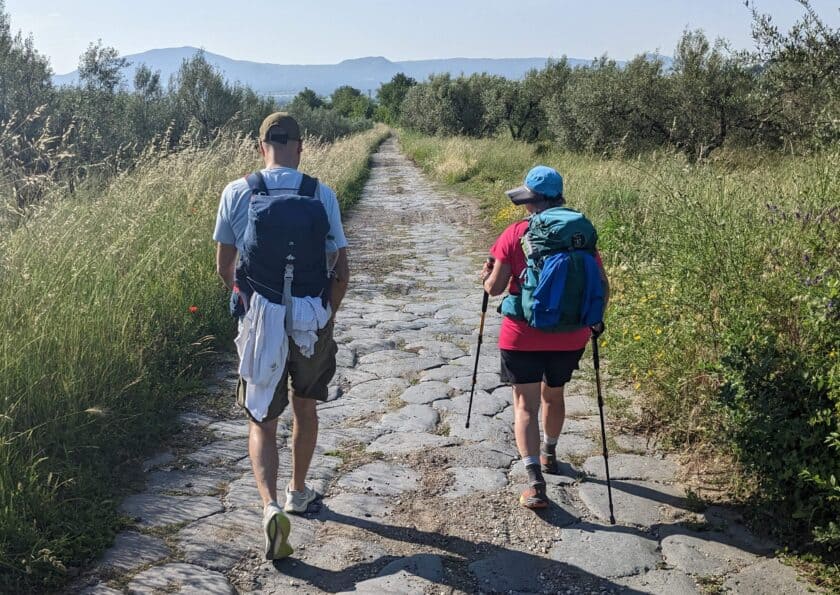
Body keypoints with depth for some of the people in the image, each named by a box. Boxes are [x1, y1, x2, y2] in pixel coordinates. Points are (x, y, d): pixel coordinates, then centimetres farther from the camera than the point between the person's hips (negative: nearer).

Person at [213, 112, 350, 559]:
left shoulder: (237, 193, -5)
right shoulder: (322, 196, -6)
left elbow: (224, 267, 3)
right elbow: (341, 272, -4)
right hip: (313, 325, 1)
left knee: (262, 422, 11)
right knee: (305, 409, 23)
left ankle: (271, 505, -8)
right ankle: (298, 492, 39)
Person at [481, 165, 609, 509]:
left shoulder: (515, 234, -9)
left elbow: (495, 287, -10)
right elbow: (602, 286, 1)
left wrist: (486, 277, 12)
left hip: (523, 336, -4)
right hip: (570, 337, 4)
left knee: (526, 405, 2)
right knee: (553, 394, 25)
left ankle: (535, 482, -9)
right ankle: (549, 454, 46)